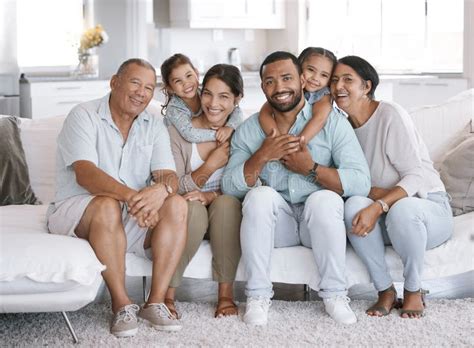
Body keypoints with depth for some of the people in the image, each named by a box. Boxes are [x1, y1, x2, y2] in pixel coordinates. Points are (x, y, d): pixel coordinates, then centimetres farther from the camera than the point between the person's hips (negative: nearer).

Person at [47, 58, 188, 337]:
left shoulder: (154, 126, 8)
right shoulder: (84, 116, -9)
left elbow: (169, 175, -6)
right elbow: (85, 173, -24)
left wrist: (161, 190, -34)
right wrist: (131, 196, -42)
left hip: (133, 219, 5)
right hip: (76, 210, -5)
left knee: (177, 205, -21)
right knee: (108, 205, -37)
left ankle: (156, 301, -20)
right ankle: (121, 303, -25)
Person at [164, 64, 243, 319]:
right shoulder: (178, 132, -4)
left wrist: (210, 196, -24)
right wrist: (211, 164, -20)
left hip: (225, 220, 1)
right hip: (186, 216, -1)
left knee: (227, 203, -33)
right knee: (192, 208, -35)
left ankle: (226, 293, -25)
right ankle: (167, 293, -25)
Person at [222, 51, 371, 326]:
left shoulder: (333, 122, -2)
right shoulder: (249, 130, 6)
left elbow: (362, 183, -12)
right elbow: (230, 187, -5)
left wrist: (311, 168, -20)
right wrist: (261, 156, -18)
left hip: (320, 221, -1)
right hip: (275, 222, 2)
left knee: (325, 198, -32)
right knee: (260, 195, -28)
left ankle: (335, 294, -16)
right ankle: (258, 296, -20)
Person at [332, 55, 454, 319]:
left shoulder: (390, 115, -14)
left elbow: (416, 176, -20)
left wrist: (378, 207, -34)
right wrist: (377, 193, -24)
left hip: (428, 208, -4)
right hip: (384, 219, 4)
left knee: (401, 208, -39)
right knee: (355, 205, -29)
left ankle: (413, 290, -12)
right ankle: (385, 290, -14)